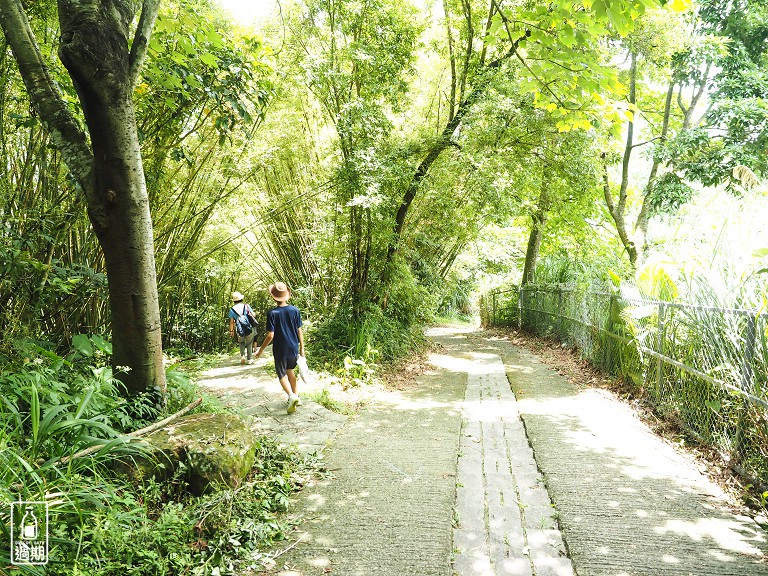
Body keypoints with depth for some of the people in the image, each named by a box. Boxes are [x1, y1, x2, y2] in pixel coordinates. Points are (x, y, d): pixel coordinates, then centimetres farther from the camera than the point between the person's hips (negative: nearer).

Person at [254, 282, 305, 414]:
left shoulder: (272, 313, -16)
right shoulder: (295, 310, -5)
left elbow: (270, 335, -17)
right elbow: (299, 331, 1)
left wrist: (261, 350, -4)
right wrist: (302, 348, 11)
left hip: (280, 350, -4)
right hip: (294, 348, 4)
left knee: (282, 374, 9)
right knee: (290, 369, 27)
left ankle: (291, 396, -15)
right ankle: (296, 395, 28)